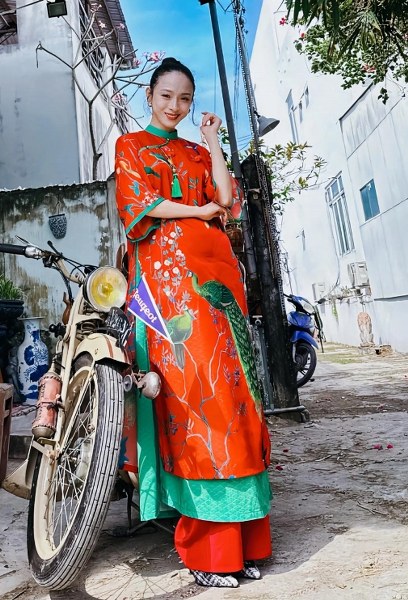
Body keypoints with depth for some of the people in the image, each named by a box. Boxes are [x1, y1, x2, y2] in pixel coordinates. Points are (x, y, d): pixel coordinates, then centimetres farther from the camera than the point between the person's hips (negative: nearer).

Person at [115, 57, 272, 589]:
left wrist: (213, 143, 16)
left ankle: (240, 537, 4)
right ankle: (206, 546, -4)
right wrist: (200, 210, 2)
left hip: (214, 266, 5)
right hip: (166, 270, -4)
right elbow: (139, 205, -1)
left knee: (232, 383, -5)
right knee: (191, 384, -14)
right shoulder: (131, 146, 17)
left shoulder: (199, 153, 28)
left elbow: (227, 200, 11)